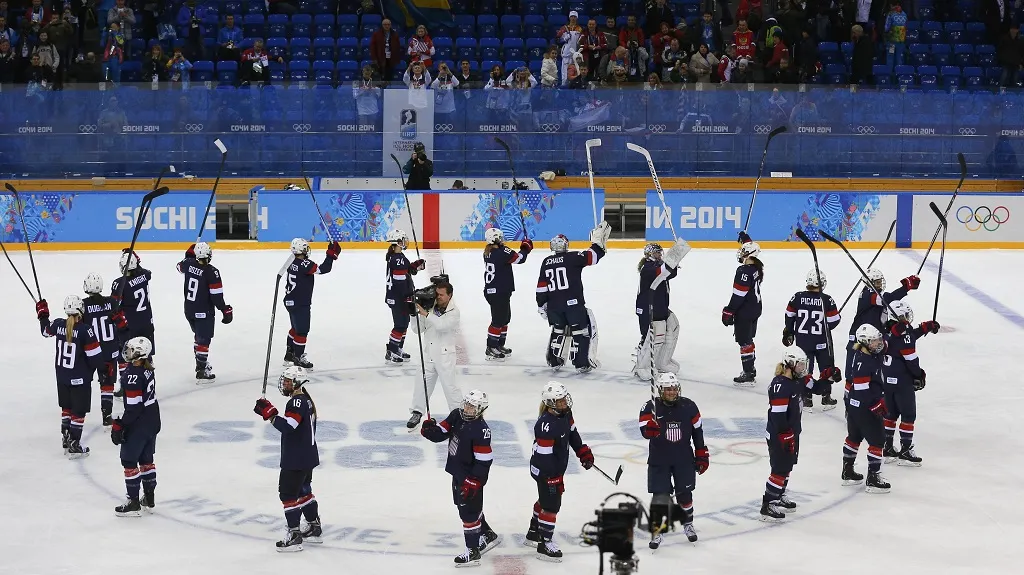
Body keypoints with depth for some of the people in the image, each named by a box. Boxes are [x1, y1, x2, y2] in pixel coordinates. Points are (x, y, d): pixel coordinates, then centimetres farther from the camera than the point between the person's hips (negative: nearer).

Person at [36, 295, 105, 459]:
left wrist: (42, 314, 34)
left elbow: (46, 330, 18)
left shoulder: (58, 324, -7)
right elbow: (94, 355, -19)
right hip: (80, 379, -6)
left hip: (61, 376, 6)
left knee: (66, 408, 21)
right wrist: (100, 365, 3)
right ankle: (73, 447, 5)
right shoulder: (85, 330, -23)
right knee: (78, 412, 4)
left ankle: (66, 441, 30)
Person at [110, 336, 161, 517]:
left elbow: (133, 407, -25)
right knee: (146, 459, 19)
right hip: (153, 421, 9)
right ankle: (149, 500, 27)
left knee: (129, 460, 2)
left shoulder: (132, 375, -25)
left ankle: (133, 503, 6)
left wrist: (118, 426, -17)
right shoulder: (148, 369, 2)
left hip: (138, 425, -9)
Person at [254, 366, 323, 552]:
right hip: (306, 456, 11)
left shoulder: (297, 401, -19)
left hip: (297, 459, -11)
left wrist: (270, 413, -26)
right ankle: (315, 529, 32)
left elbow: (288, 426, -32)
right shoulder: (306, 400, 14)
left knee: (288, 493, -7)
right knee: (303, 491, 22)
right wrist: (270, 412, 5)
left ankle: (294, 536, -6)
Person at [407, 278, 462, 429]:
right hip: (428, 354, 5)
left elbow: (442, 325, -27)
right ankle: (417, 413, 20)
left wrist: (426, 314, -29)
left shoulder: (454, 312, -10)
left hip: (445, 355, -5)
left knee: (449, 386, -2)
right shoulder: (431, 309, 4)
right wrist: (415, 315, -10)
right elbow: (418, 329, 5)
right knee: (422, 383, 8)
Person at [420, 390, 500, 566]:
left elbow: (483, 460, -25)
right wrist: (430, 429, -15)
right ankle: (487, 535, 41)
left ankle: (473, 552, 9)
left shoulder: (481, 430, -25)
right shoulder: (456, 416, -1)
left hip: (471, 477, -9)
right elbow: (441, 432, 7)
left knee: (469, 512, -2)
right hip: (458, 472, 9)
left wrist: (473, 482, -26)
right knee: (464, 505, 23)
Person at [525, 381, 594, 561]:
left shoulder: (565, 413, -6)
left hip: (557, 467, 10)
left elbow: (572, 432, 13)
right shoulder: (546, 425, -33)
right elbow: (544, 455, -30)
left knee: (545, 500, 25)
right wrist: (554, 479, -26)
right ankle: (544, 545, 7)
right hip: (545, 470, -10)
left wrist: (584, 452, 8)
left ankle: (533, 533, 44)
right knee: (551, 505, -4)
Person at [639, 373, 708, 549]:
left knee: (684, 493, 10)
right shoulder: (651, 407, -11)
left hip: (684, 459, 2)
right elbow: (646, 432, -19)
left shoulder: (688, 406, -4)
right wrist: (651, 427, -43)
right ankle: (657, 530, 7)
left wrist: (702, 455, 7)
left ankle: (688, 523, 32)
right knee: (660, 496, -4)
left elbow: (697, 431, 5)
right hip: (659, 460, -2)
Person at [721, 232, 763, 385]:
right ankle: (750, 369, 31)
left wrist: (729, 312, -17)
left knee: (744, 341, -3)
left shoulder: (744, 271, -24)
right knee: (749, 339, 20)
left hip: (744, 312, -9)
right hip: (755, 309, 9)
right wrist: (746, 239, 31)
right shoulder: (758, 267, 2)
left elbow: (738, 295, -23)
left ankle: (748, 375, 0)